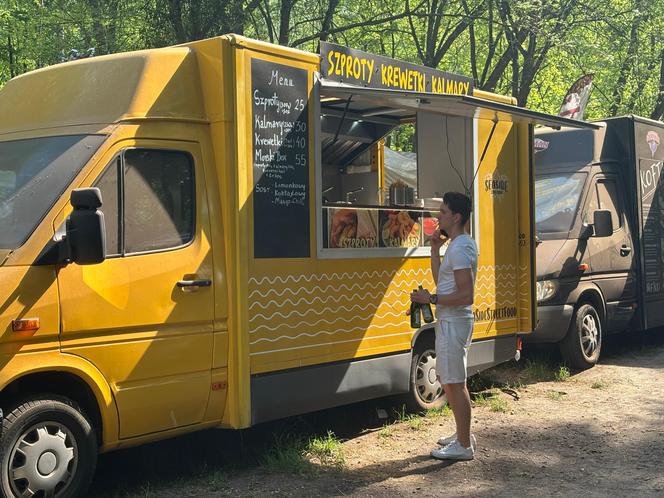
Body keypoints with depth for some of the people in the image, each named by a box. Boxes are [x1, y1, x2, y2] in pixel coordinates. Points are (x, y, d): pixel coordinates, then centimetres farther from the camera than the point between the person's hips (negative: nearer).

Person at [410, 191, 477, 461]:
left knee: (455, 383, -4)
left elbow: (466, 295, -24)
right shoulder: (459, 244, 14)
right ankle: (463, 434, 30)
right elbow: (441, 281, 18)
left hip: (453, 323, -11)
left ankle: (464, 446, 3)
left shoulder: (460, 248, -19)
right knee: (451, 381, 19)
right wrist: (435, 250, 13)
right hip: (449, 321, 11)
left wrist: (431, 299, -19)